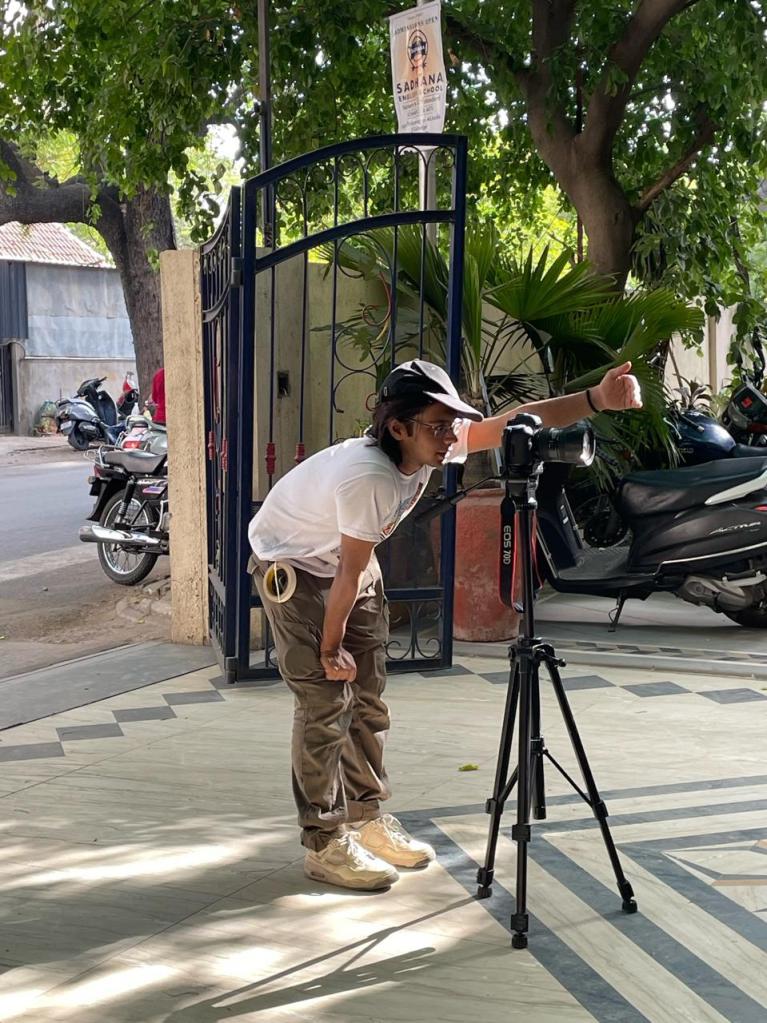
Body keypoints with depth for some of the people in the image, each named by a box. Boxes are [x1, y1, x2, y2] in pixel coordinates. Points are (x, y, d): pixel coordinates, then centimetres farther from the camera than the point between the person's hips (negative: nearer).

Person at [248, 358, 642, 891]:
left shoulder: (434, 445, -17)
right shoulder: (368, 477, -37)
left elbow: (519, 421, -17)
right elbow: (350, 575, -26)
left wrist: (597, 400, -30)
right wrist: (331, 650, -15)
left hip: (345, 558, 8)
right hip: (292, 564, -8)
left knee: (368, 694, 9)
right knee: (325, 699, -10)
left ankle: (366, 816, 22)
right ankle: (324, 844, -1)